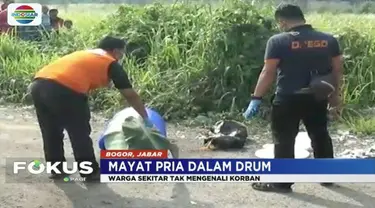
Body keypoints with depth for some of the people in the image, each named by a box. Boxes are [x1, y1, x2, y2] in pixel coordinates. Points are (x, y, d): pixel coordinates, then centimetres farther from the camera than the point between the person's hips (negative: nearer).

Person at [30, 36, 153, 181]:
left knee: (51, 131, 23)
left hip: (38, 85, 7)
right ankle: (91, 172, 22)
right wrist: (146, 119, 31)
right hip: (64, 90, -7)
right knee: (80, 133, 10)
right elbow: (131, 96, 19)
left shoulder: (83, 54, 32)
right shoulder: (111, 64, 14)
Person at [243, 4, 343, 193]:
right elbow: (337, 69, 8)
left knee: (284, 141, 6)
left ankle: (281, 182, 12)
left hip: (287, 99, -5)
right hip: (317, 98, 5)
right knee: (320, 136, 20)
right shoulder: (329, 40, 3)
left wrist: (256, 98, -8)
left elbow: (268, 73, -13)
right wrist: (335, 94, 20)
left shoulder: (278, 41, -11)